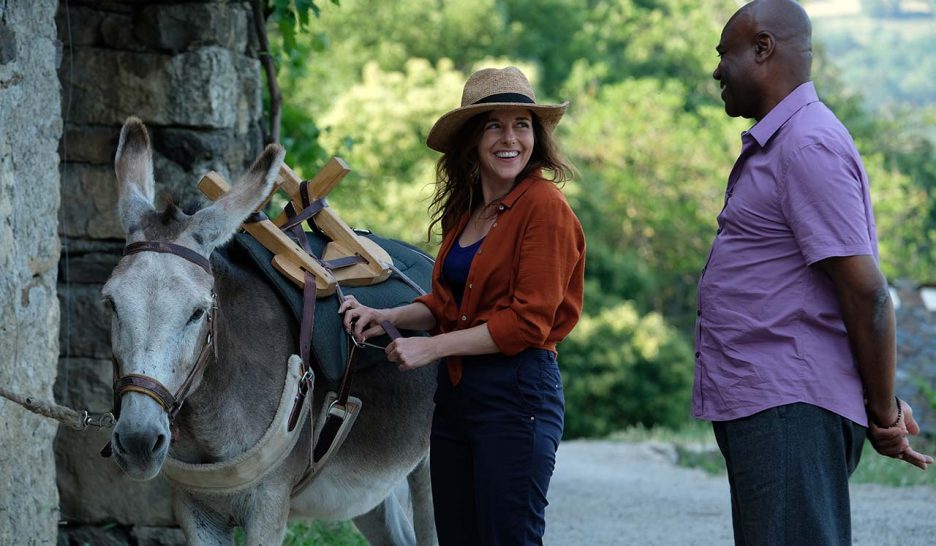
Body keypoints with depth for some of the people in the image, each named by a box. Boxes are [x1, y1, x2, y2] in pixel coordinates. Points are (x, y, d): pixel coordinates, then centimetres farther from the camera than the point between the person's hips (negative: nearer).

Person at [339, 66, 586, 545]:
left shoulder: (545, 207, -12)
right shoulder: (464, 210, 14)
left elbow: (528, 322, -16)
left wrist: (429, 348, -14)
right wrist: (384, 317, -1)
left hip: (517, 392, -8)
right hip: (455, 392, 8)